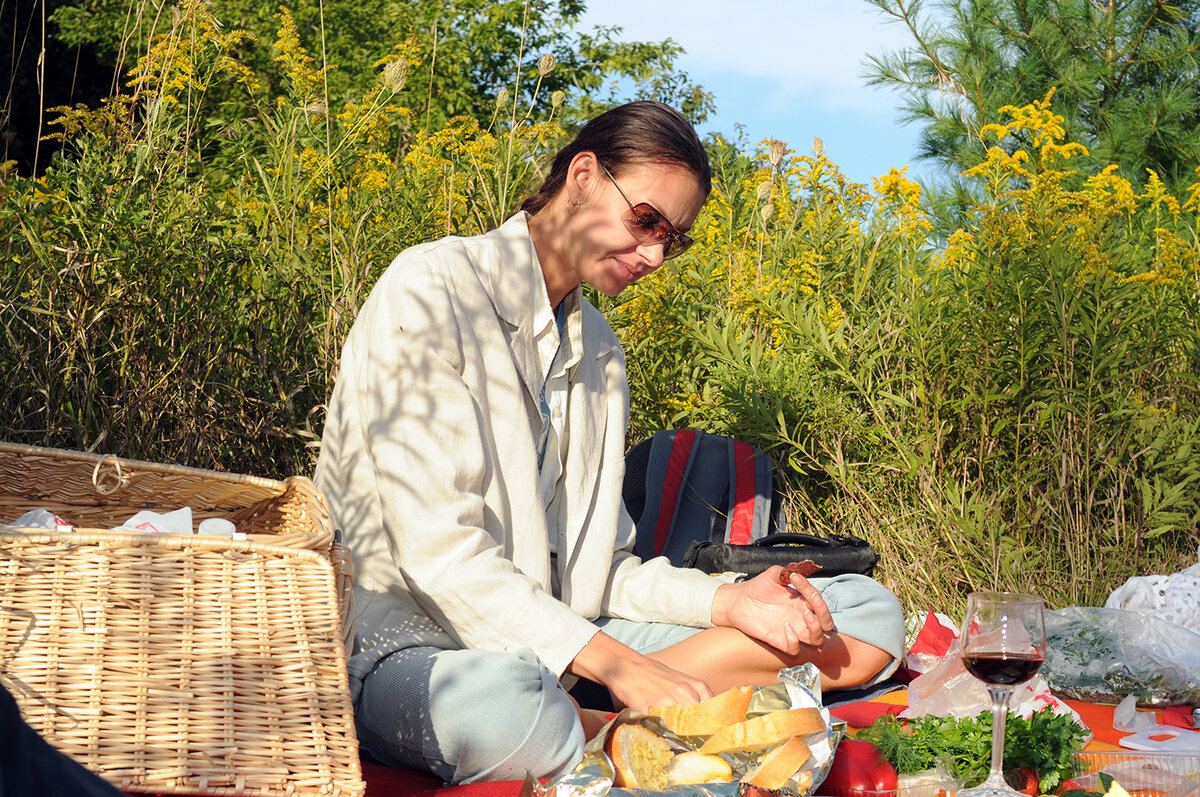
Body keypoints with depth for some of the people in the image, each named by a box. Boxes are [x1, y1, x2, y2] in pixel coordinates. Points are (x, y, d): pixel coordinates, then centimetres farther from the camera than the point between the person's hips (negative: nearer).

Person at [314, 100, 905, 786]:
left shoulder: (599, 347, 17)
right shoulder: (430, 291, -9)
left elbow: (596, 568, 13)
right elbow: (438, 552, -20)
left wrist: (731, 603, -6)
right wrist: (616, 664, -27)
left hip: (567, 640, 8)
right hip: (407, 646, -8)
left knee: (869, 611, -4)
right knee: (503, 708, -47)